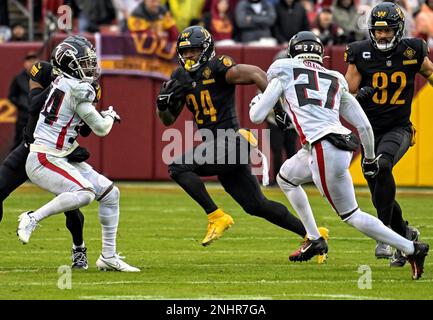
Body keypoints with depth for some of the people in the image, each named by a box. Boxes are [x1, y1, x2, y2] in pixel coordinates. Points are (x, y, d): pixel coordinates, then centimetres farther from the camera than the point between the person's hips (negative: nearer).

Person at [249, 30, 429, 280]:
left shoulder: (286, 72, 9)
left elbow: (257, 117, 7)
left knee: (351, 215, 3)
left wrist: (255, 102, 30)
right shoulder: (335, 81, 21)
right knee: (286, 177, 30)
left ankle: (412, 249, -6)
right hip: (344, 146, 7)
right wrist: (370, 158, 33)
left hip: (324, 150, -7)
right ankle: (314, 239, 28)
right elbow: (364, 125, 18)